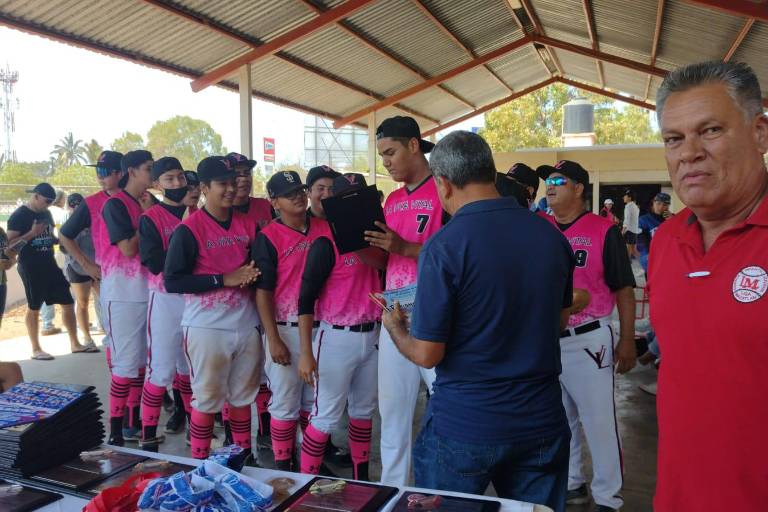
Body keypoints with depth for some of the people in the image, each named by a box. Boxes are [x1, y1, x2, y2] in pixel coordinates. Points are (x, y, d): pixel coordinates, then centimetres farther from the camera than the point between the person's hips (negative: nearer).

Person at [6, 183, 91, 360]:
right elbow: (9, 243, -14)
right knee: (34, 308, 3)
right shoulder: (18, 216, -10)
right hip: (30, 267, -7)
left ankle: (75, 344, 15)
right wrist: (32, 233, -24)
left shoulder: (46, 213, 12)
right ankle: (36, 349, 15)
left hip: (49, 264, 7)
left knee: (68, 302, 6)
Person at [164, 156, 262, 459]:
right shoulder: (189, 229, -8)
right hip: (206, 327, -5)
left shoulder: (249, 225, 8)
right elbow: (172, 281, -12)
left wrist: (252, 274, -4)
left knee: (243, 397, 14)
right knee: (206, 399, 4)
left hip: (247, 325, 5)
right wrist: (224, 279, -17)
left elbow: (260, 263, 21)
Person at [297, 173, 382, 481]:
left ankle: (362, 478, 33)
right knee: (327, 416, -1)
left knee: (364, 410, 17)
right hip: (337, 339, -6)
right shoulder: (326, 244, -11)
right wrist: (306, 352, -18)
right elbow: (306, 299, -14)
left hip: (373, 336, 6)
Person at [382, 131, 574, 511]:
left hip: (464, 426, -4)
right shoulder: (552, 236, -2)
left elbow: (427, 354, -16)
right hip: (542, 422, 5)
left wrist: (394, 325, 4)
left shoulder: (444, 245, -19)